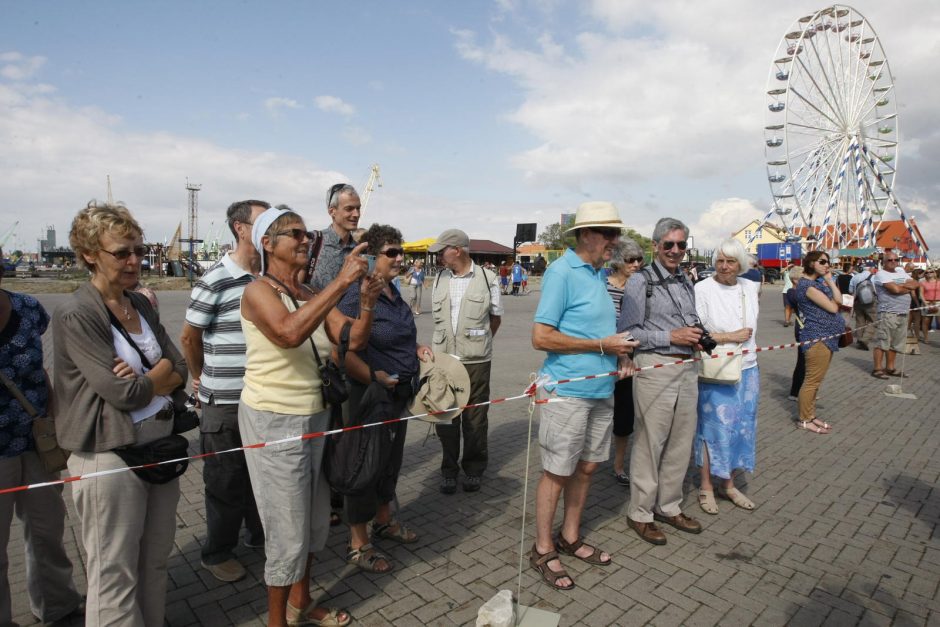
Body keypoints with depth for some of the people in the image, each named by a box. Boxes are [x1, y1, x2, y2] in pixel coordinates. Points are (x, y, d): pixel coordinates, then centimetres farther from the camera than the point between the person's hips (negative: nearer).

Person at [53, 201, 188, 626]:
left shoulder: (141, 305, 7)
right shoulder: (75, 316, -13)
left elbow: (180, 368, 4)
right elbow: (124, 393, -19)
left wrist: (146, 379, -14)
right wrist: (161, 376, -2)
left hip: (160, 445, 7)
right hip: (110, 456, -6)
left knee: (156, 560, 18)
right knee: (115, 574, 7)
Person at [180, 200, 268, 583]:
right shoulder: (216, 281, -15)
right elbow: (189, 336, -5)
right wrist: (202, 379, 7)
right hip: (225, 400, -5)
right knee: (226, 479, 10)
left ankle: (258, 533, 40)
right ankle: (218, 552, 30)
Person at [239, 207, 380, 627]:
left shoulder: (314, 295, 7)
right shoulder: (258, 291, -13)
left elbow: (353, 340, -2)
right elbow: (290, 332, -35)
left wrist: (366, 303, -19)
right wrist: (342, 281, -34)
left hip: (315, 417, 7)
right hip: (273, 422, -7)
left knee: (315, 521, 18)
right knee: (288, 532, 4)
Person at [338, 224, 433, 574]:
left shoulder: (392, 292, 7)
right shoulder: (357, 296, -21)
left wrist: (416, 349, 6)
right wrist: (375, 377, -24)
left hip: (399, 395, 9)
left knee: (391, 461, 23)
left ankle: (383, 520, 45)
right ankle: (358, 545, 24)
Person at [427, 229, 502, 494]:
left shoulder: (487, 278, -3)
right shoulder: (440, 279, 8)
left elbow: (496, 317, 8)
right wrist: (450, 342, 11)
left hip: (476, 360, -3)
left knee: (475, 418, 8)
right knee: (445, 416, 8)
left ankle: (474, 469, 26)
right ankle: (449, 469, 25)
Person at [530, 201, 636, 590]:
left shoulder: (599, 273, 12)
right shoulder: (562, 272, -14)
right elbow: (541, 338, -19)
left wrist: (621, 352, 5)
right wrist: (602, 345, -16)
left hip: (601, 389, 8)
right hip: (568, 392, -8)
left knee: (586, 467, 17)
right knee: (557, 472, 4)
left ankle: (570, 538, 35)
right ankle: (542, 550, 22)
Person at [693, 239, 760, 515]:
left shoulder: (751, 288, 6)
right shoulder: (702, 289, -12)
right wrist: (731, 337, -15)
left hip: (747, 369, 6)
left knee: (740, 427, 12)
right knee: (712, 428, 2)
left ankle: (728, 485, 29)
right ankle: (706, 487, 19)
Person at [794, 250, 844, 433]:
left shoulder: (819, 282, 17)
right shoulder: (807, 284, -16)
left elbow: (839, 300, 8)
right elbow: (833, 307, -15)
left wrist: (830, 280, 7)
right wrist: (832, 302, 1)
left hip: (826, 336, 10)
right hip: (817, 337, -10)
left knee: (816, 380, 15)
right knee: (812, 381, -5)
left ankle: (811, 415, 24)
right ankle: (804, 420, 4)